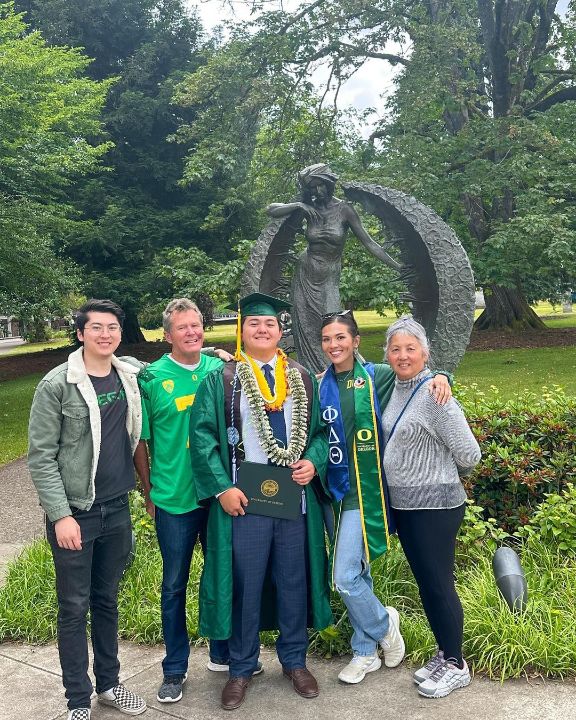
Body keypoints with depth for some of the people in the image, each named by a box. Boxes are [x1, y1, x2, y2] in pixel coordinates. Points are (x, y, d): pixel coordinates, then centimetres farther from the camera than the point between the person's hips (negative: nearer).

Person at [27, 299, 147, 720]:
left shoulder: (131, 375, 1)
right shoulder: (58, 384, -11)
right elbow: (40, 455, -10)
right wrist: (61, 515, -15)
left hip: (117, 509, 4)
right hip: (75, 513, -4)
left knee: (107, 601, 17)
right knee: (74, 607, 7)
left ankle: (109, 683, 33)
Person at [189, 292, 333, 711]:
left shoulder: (304, 379, 9)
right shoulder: (221, 380, 0)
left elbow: (321, 429, 12)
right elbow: (203, 436, -5)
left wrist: (314, 462, -7)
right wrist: (222, 487, -13)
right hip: (243, 498, -2)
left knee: (294, 581, 12)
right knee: (245, 584, 6)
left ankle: (295, 660, 31)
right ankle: (242, 667, 25)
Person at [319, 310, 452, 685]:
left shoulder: (377, 376, -5)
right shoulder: (320, 385, 6)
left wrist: (440, 377, -16)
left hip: (365, 488, -4)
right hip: (333, 486, 5)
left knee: (345, 577, -8)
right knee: (356, 573, 14)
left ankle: (384, 623, 21)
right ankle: (367, 652, 31)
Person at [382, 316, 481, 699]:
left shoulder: (434, 394, -17)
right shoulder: (396, 388, 6)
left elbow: (468, 454, -13)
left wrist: (443, 475, 2)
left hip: (434, 505, -8)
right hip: (404, 504, 8)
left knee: (439, 584, 3)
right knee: (425, 582, 17)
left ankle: (456, 665, 21)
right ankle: (444, 654, 33)